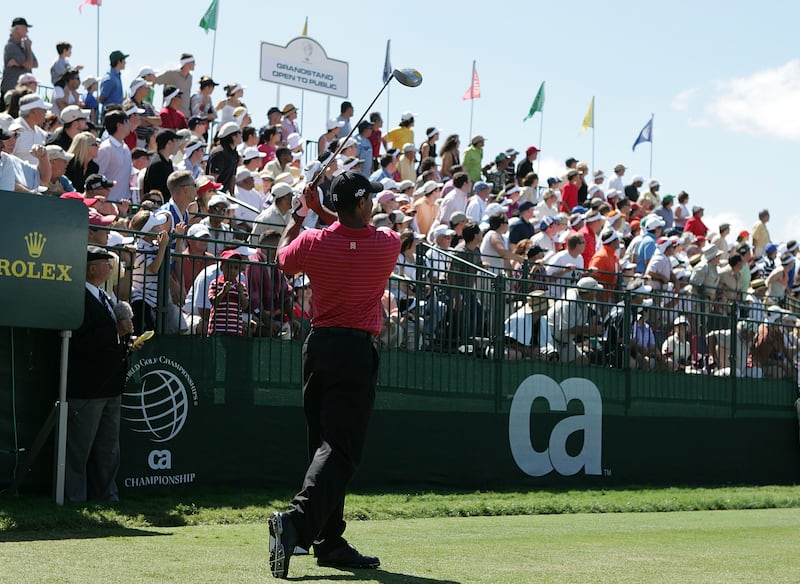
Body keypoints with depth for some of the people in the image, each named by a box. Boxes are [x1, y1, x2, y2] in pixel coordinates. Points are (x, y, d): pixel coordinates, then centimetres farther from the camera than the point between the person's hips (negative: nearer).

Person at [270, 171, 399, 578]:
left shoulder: (313, 242, -3)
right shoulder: (387, 244, -7)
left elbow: (282, 257, 19)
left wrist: (300, 214, 29)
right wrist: (321, 213, 15)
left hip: (318, 346, 4)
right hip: (358, 351, -4)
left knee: (325, 445, 13)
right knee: (340, 449, -8)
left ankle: (330, 542, 16)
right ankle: (297, 521, -29)